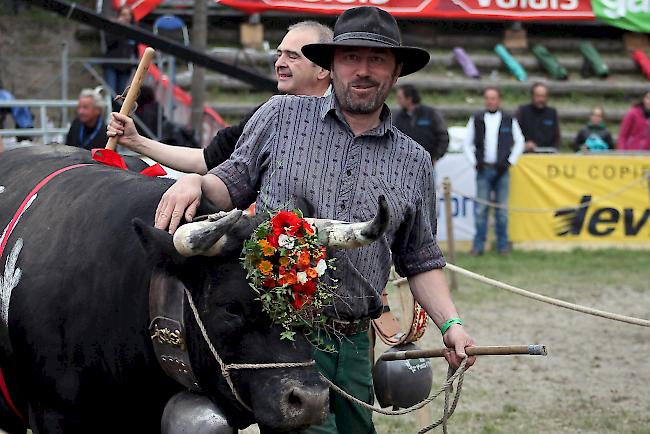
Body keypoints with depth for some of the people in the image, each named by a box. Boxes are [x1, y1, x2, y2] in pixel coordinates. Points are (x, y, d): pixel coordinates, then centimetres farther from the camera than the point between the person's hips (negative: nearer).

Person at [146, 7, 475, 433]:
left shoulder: (415, 162, 13)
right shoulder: (281, 116, 6)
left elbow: (421, 262, 17)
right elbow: (233, 186, 11)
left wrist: (451, 323, 5)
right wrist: (195, 182, -11)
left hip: (354, 345, 4)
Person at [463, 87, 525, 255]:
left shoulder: (509, 120, 6)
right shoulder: (476, 120, 7)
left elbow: (519, 142, 9)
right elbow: (467, 143, 10)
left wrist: (509, 162, 0)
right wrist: (475, 162, -1)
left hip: (501, 170, 0)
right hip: (483, 170, 0)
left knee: (502, 210, 1)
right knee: (480, 209, -4)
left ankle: (503, 244, 8)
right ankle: (478, 245, 0)